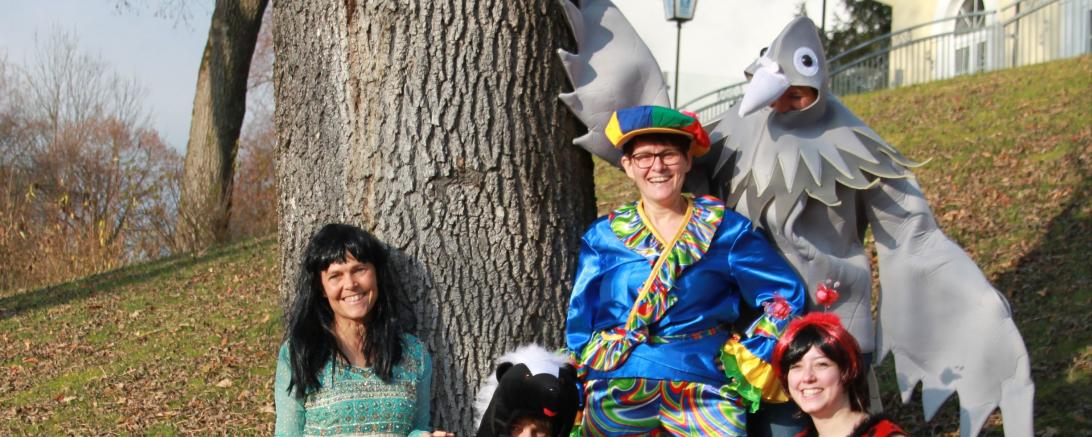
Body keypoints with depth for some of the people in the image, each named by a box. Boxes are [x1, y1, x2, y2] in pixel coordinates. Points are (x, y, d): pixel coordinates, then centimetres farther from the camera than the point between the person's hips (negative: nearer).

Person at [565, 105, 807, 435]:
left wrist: (753, 361, -2)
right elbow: (578, 323, 10)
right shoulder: (603, 237, 7)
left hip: (706, 388, -1)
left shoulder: (726, 229, 5)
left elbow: (785, 295, 7)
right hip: (616, 390, 1)